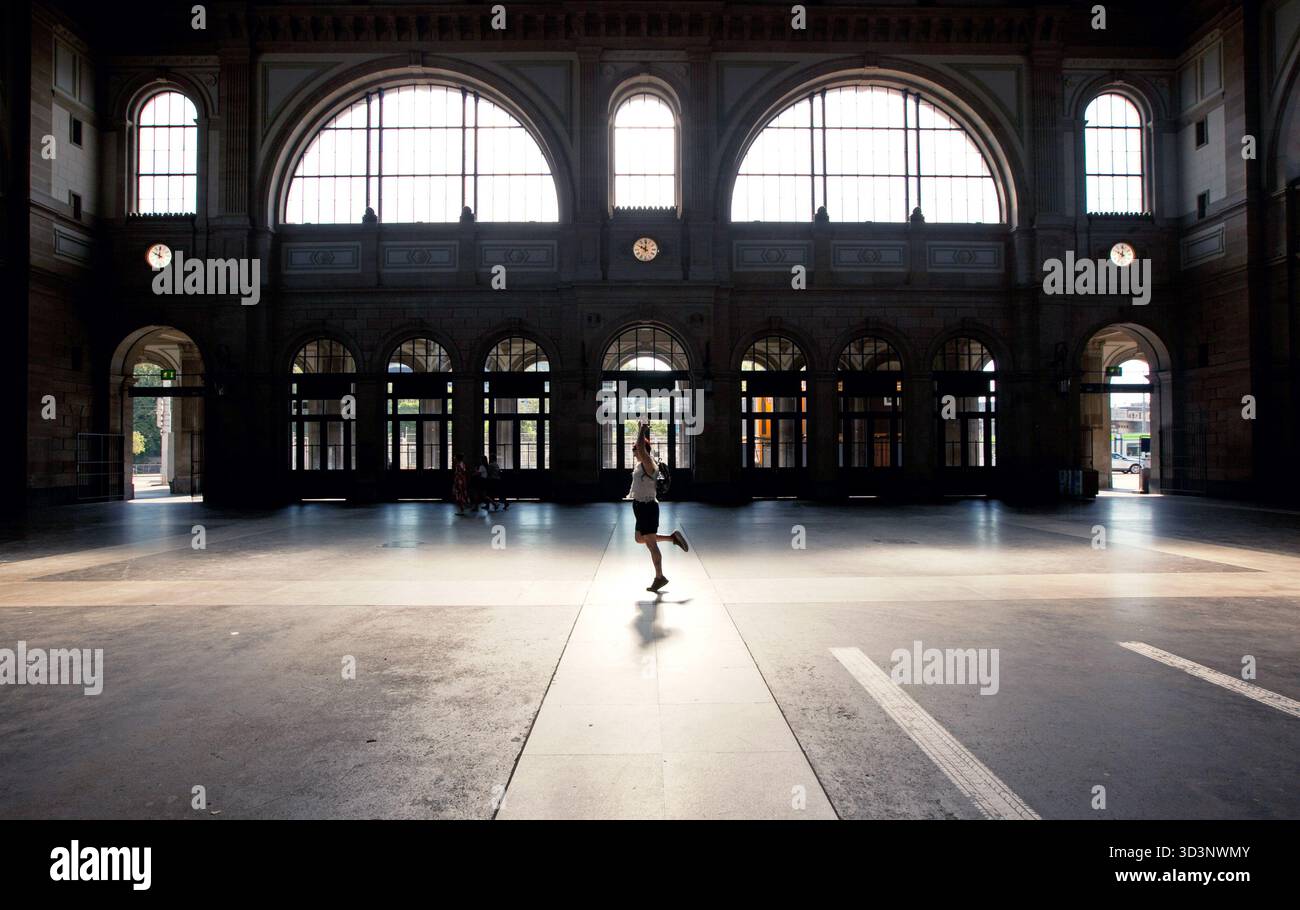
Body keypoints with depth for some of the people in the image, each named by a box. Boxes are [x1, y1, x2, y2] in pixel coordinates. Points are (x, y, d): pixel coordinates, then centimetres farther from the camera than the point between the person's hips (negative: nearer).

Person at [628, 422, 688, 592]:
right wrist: (643, 430, 23)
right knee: (640, 539, 21)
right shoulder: (641, 463, 9)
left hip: (647, 507, -10)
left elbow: (640, 447, -30)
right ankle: (673, 537, 24)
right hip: (641, 507, 10)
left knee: (651, 544, -3)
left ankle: (659, 577, 6)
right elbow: (640, 446, 25)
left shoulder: (648, 463, -16)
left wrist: (642, 430, -20)